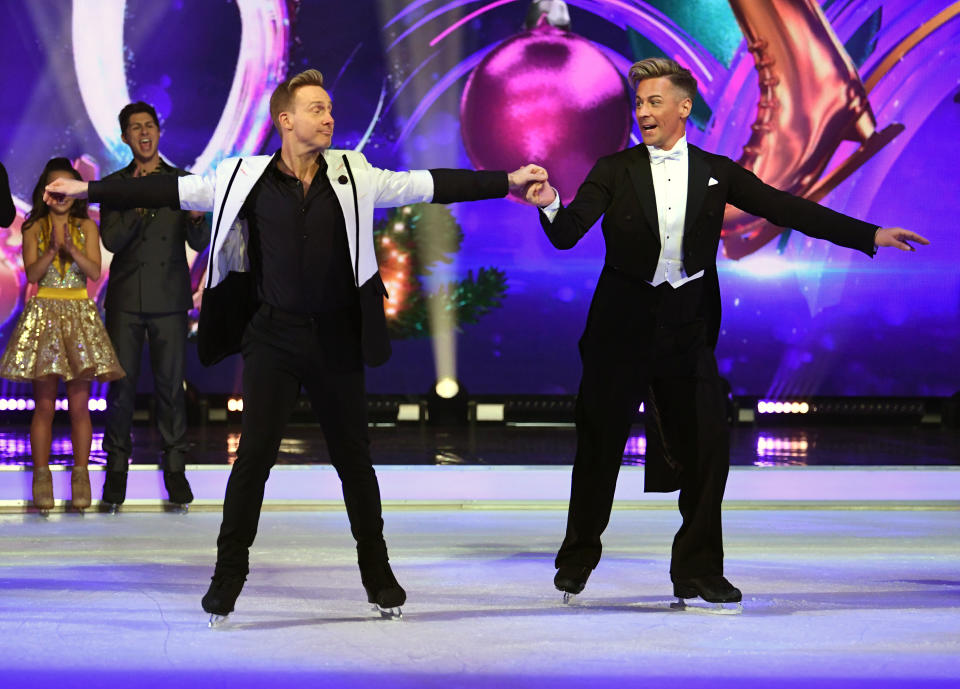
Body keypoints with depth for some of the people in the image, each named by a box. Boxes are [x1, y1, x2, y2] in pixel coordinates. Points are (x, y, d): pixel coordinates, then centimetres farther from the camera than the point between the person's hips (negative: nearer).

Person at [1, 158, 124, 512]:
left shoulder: (87, 227, 7)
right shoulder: (34, 228, 6)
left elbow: (95, 271, -5)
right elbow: (31, 273, -6)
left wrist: (71, 248, -20)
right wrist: (53, 248, -19)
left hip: (79, 313, 1)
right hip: (44, 312, 0)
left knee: (79, 405, -1)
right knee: (44, 404, -1)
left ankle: (80, 480, 5)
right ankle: (42, 479, 4)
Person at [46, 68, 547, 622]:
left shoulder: (355, 176, 1)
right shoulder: (246, 178, -1)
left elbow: (428, 185, 2)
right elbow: (170, 191, 2)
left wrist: (508, 181, -1)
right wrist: (87, 189, 1)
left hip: (337, 340, 1)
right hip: (274, 338, -1)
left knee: (355, 457, 9)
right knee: (254, 456, -4)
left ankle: (377, 571, 23)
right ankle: (230, 572, 9)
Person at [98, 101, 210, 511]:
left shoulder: (182, 181, 7)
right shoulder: (114, 185, 7)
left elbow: (199, 244, 1)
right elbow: (111, 240, -5)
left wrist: (195, 219, -22)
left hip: (170, 299, 0)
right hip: (126, 299, 0)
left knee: (171, 385, 1)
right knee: (121, 385, 0)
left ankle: (174, 466, 10)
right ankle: (117, 468, 10)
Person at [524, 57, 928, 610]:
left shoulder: (716, 173, 4)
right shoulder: (615, 171, 0)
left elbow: (785, 209, 1)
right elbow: (567, 234, -9)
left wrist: (869, 235, -4)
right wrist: (551, 205, -32)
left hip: (687, 326, 1)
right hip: (623, 322, -1)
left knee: (707, 448, -1)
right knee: (600, 445, 6)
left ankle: (699, 570, 12)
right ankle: (578, 561, 23)